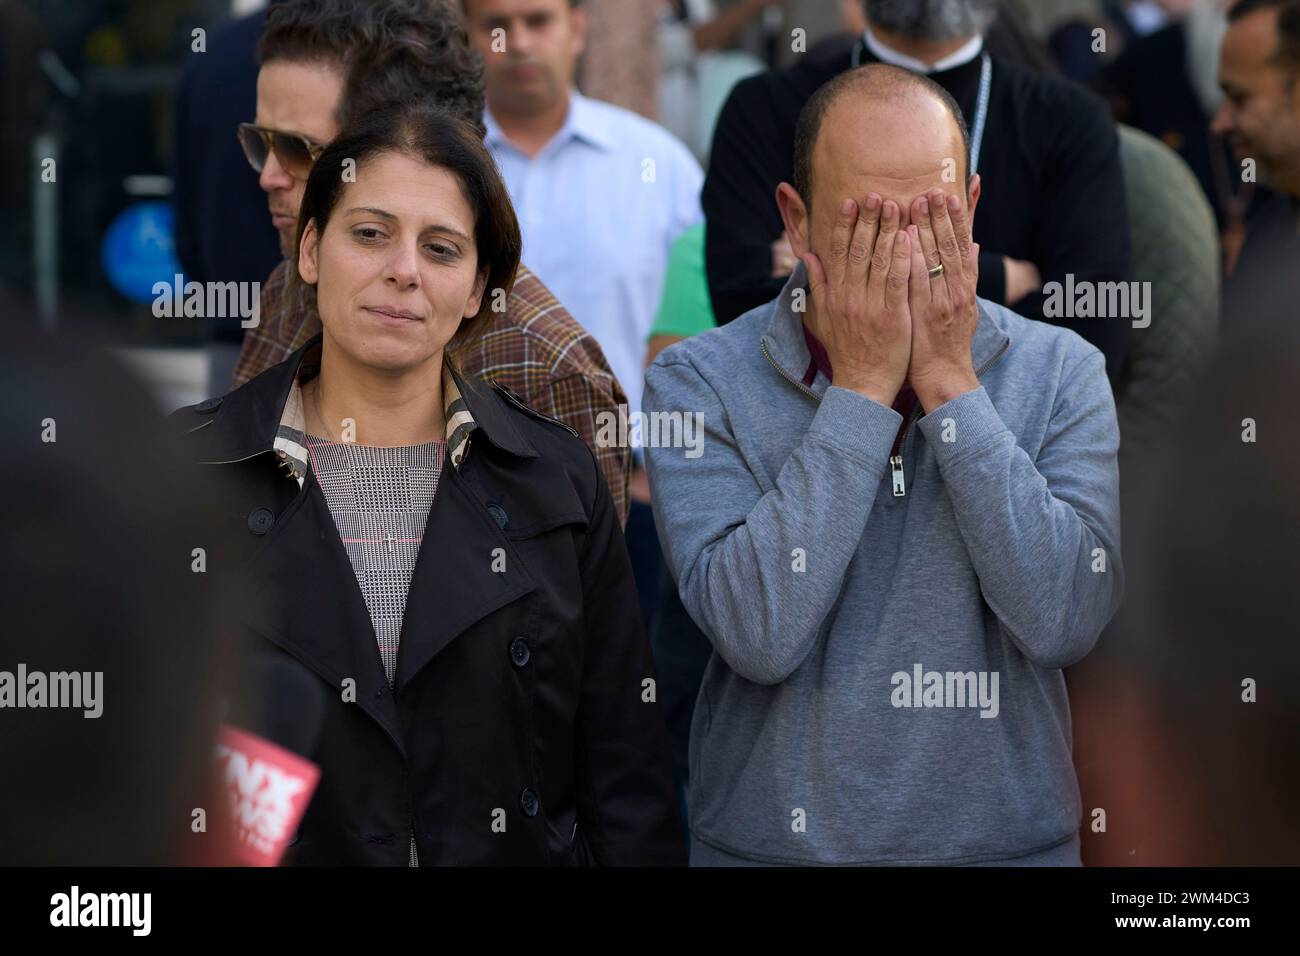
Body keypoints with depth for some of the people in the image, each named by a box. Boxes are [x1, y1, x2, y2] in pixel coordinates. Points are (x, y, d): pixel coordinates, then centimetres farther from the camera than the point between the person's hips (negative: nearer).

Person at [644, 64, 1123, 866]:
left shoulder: (1060, 372, -4)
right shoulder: (700, 381, -9)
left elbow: (1065, 621, -17)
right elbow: (758, 634, -21)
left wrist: (948, 383, -18)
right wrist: (862, 388, -19)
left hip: (1006, 837, 1)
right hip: (772, 839, -1)